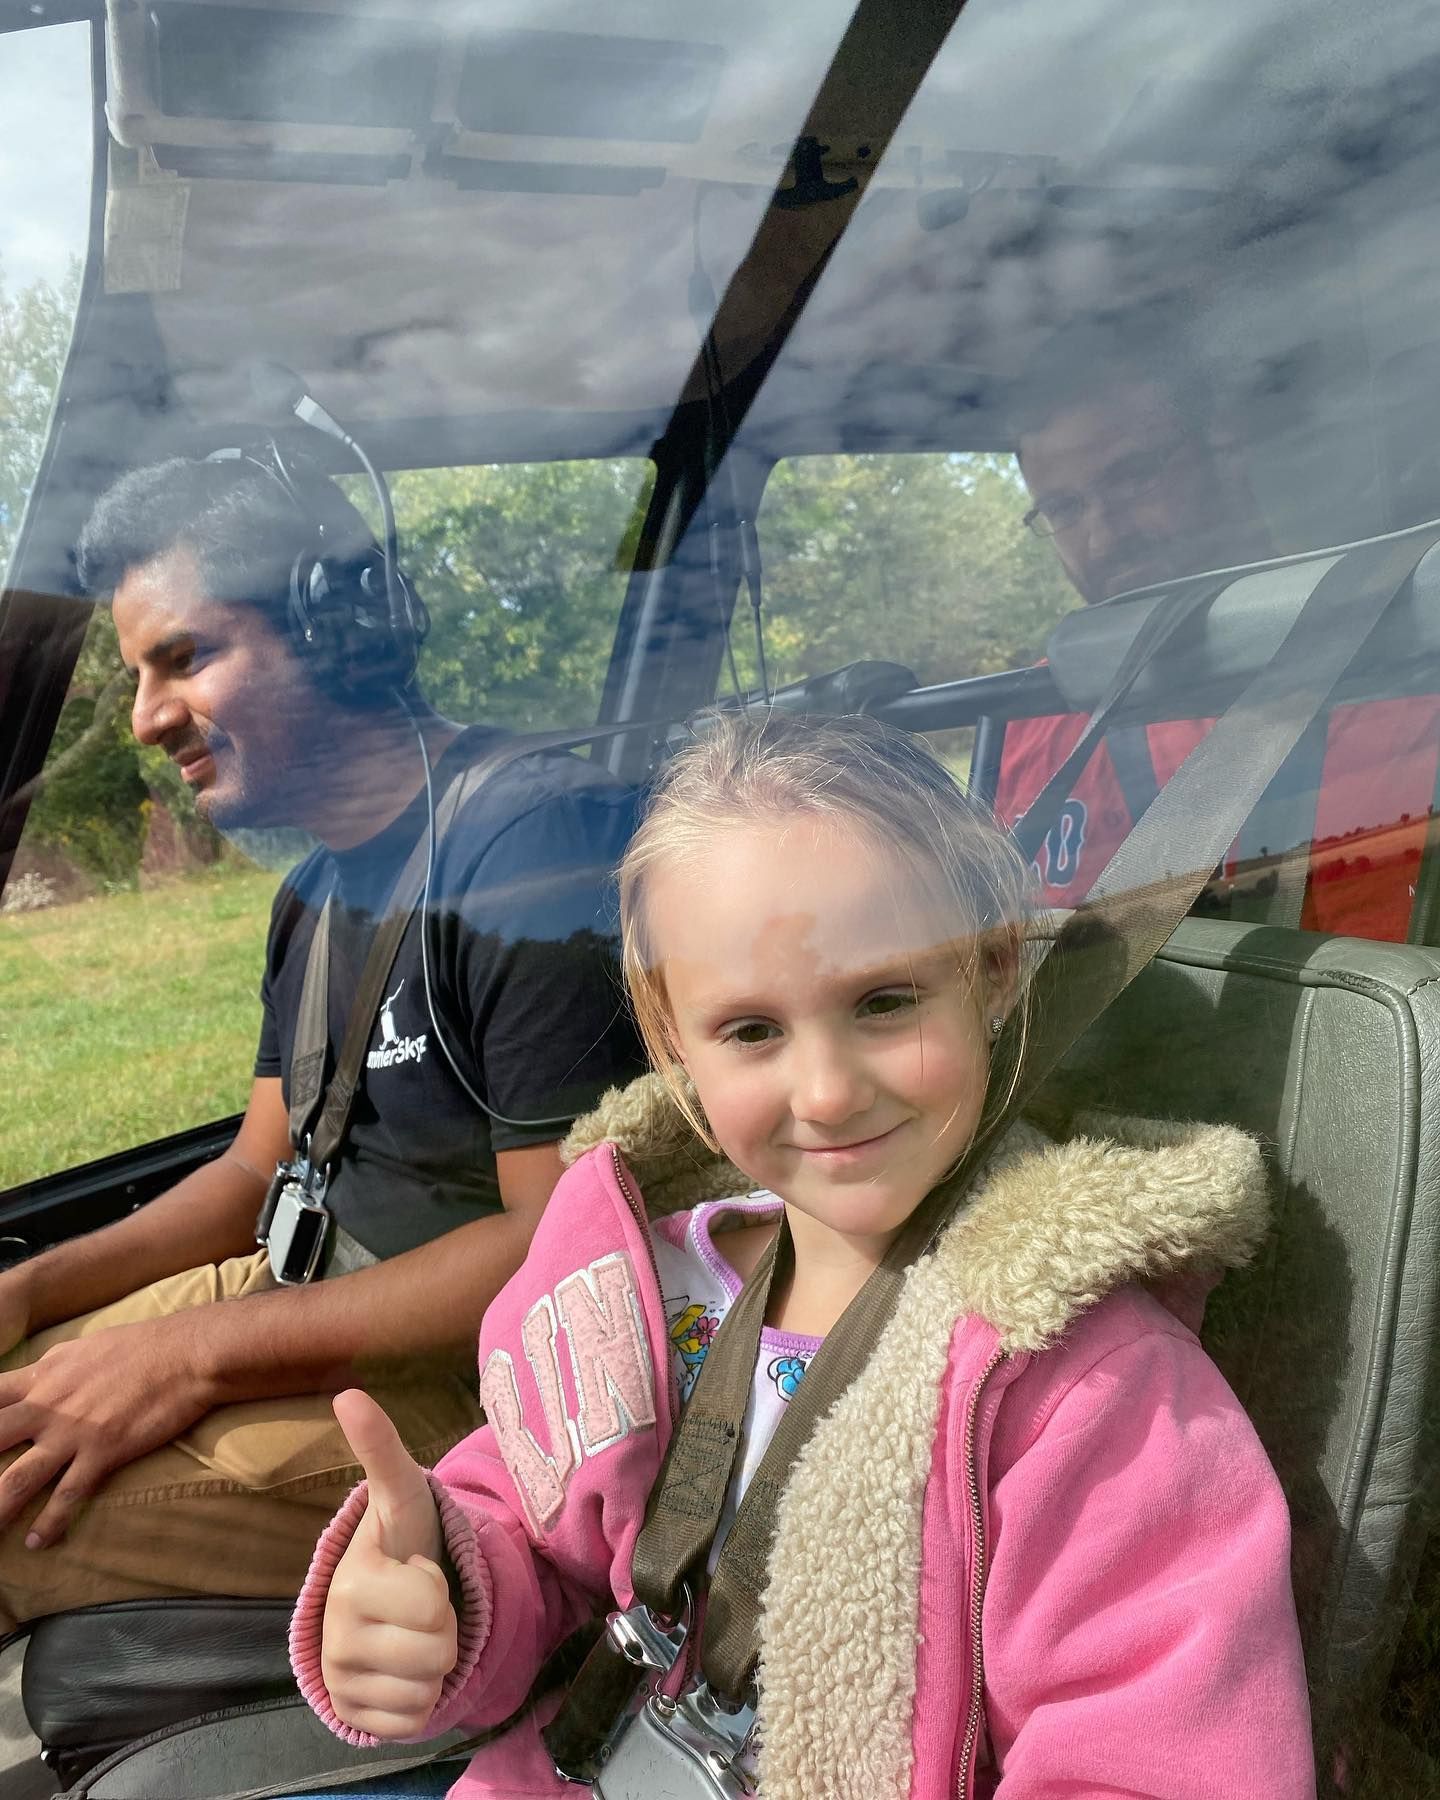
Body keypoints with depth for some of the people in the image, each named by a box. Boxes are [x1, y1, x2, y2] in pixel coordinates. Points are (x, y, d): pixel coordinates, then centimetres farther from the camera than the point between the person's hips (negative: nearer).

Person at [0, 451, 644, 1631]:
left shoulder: (533, 839, -20)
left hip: (486, 1373, -9)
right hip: (322, 1293, 9)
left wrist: (193, 1354, -21)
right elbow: (260, 1171, 17)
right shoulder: (321, 889, 12)